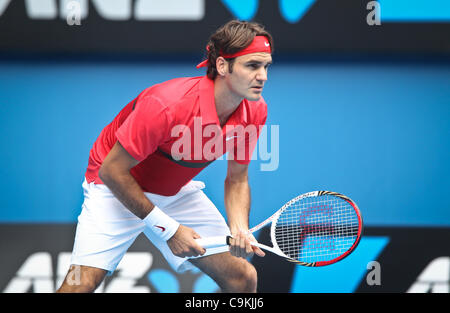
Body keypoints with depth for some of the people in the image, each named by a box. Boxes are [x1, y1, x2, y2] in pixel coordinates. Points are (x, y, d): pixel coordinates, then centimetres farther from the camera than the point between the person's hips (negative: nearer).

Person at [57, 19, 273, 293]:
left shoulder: (255, 111, -16)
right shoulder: (166, 105, -35)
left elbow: (237, 178, -1)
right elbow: (112, 170, -25)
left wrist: (239, 229, -22)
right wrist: (168, 229, -23)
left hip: (178, 192, 6)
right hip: (118, 188, -6)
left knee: (243, 277, -4)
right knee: (82, 282, -23)